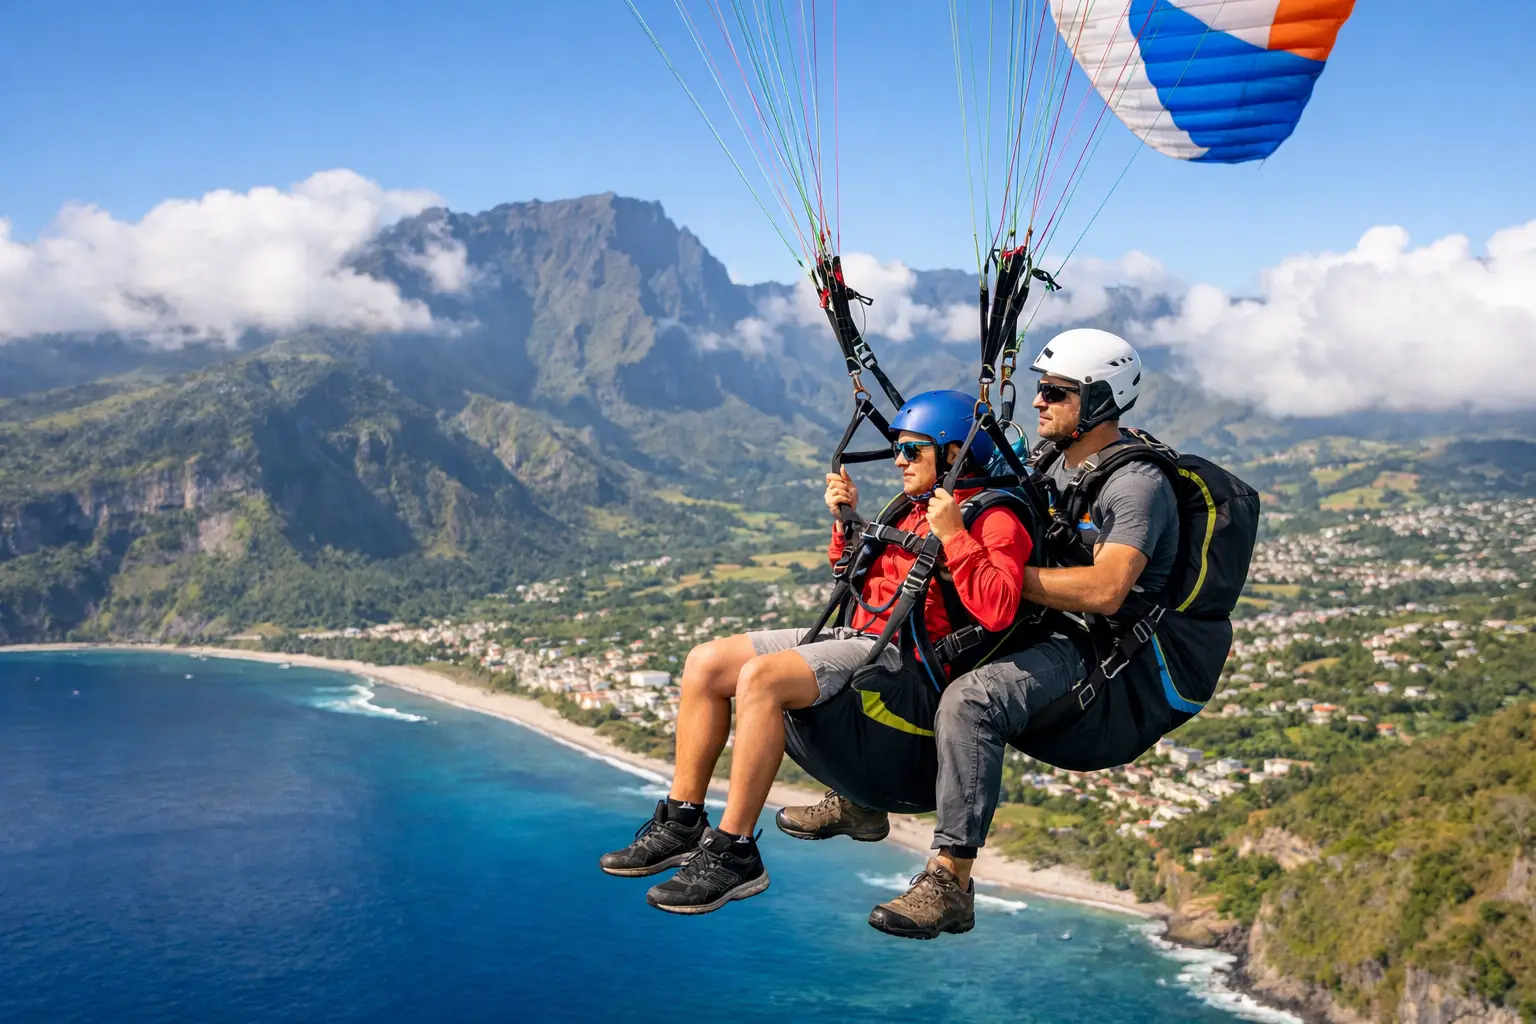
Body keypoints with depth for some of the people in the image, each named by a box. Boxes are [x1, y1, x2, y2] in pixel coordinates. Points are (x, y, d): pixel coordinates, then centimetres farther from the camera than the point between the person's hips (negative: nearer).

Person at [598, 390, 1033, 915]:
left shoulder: (993, 519, -5)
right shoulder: (915, 509, 22)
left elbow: (996, 610, -22)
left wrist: (953, 537, -23)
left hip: (902, 655, -10)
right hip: (853, 636, 10)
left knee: (760, 676, -31)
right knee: (706, 662, 0)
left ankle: (734, 853, -25)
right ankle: (682, 824, 4)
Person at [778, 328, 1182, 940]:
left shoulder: (1138, 483, -15)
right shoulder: (1051, 464, 13)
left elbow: (1103, 591, -29)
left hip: (1097, 656, -10)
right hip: (1035, 632, 10)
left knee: (969, 699, -36)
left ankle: (951, 881, -30)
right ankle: (862, 796, 18)